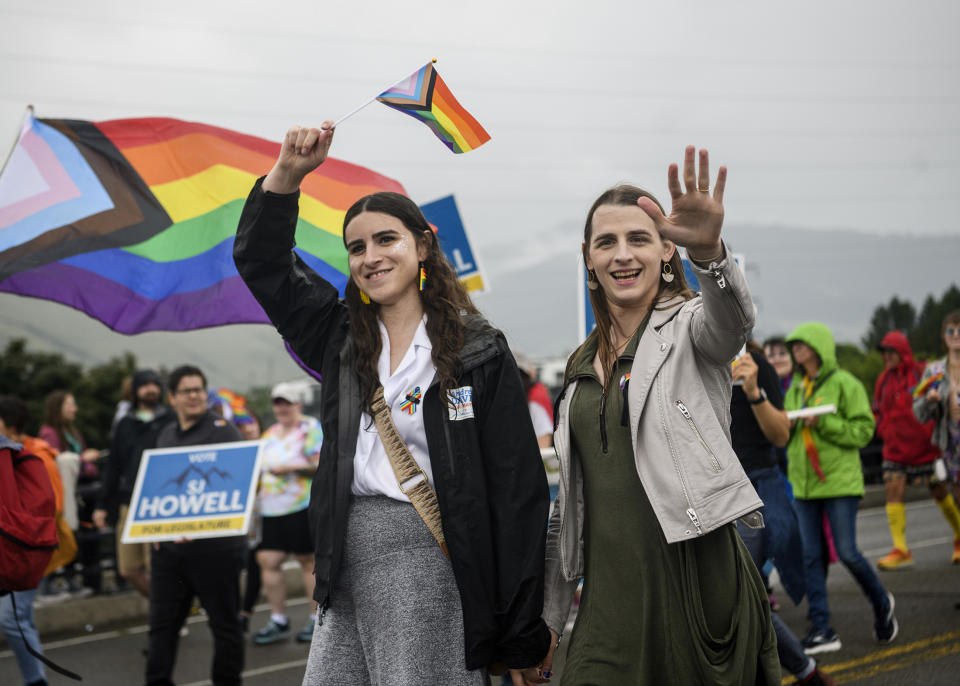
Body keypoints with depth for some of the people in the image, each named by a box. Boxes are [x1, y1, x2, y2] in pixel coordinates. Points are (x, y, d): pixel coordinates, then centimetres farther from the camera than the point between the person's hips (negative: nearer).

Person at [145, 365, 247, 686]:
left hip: (215, 546, -6)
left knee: (224, 621, 5)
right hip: (168, 546, 6)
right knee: (162, 621, 7)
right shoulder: (166, 435, 16)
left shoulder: (222, 430, -7)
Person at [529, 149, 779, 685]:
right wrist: (550, 618, 17)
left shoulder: (688, 328, 0)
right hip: (610, 596, 5)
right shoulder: (582, 366, 15)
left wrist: (709, 251, -48)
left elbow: (732, 320, -27)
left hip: (696, 578, -4)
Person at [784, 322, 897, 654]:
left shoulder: (845, 384, -6)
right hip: (803, 482, 6)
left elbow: (863, 430, -10)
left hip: (839, 480, -6)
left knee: (847, 552, -7)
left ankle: (881, 603, 20)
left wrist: (822, 422, -19)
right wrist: (786, 425, -3)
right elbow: (785, 434, 20)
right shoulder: (795, 388, 14)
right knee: (810, 556, 1)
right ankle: (821, 629, 4)